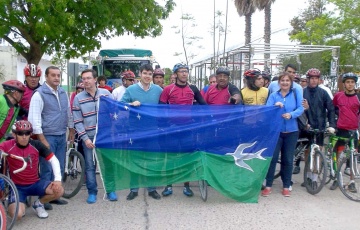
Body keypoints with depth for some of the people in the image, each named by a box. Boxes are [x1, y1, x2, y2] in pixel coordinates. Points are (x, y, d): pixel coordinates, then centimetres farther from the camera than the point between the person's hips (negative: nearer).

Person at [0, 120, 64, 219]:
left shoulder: (36, 145, -11)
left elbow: (54, 160, -8)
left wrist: (58, 179, -18)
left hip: (35, 184, 2)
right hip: (17, 186, -2)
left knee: (59, 190, -23)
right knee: (17, 215, -26)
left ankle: (38, 204, 9)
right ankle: (21, 204, 13)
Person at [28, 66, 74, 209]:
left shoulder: (63, 93, 9)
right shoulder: (39, 94, -11)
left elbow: (68, 113, 18)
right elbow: (34, 118, -14)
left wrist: (71, 130, 18)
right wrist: (42, 139, -17)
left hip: (61, 136, 6)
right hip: (48, 136, -6)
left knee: (59, 168, 12)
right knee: (47, 169, -1)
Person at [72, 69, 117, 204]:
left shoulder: (106, 93, 1)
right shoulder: (78, 98, 0)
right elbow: (78, 121, -2)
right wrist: (85, 138, -10)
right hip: (89, 137, 0)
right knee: (90, 166, 6)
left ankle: (110, 190, 22)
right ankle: (92, 192, 20)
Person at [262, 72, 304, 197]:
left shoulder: (295, 95, 5)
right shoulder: (273, 95, 4)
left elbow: (301, 108, -6)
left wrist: (291, 114, -25)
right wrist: (275, 106, -30)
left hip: (291, 132, 1)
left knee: (288, 159, 7)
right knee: (272, 157, -3)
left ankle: (286, 186, 19)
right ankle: (268, 185, 7)